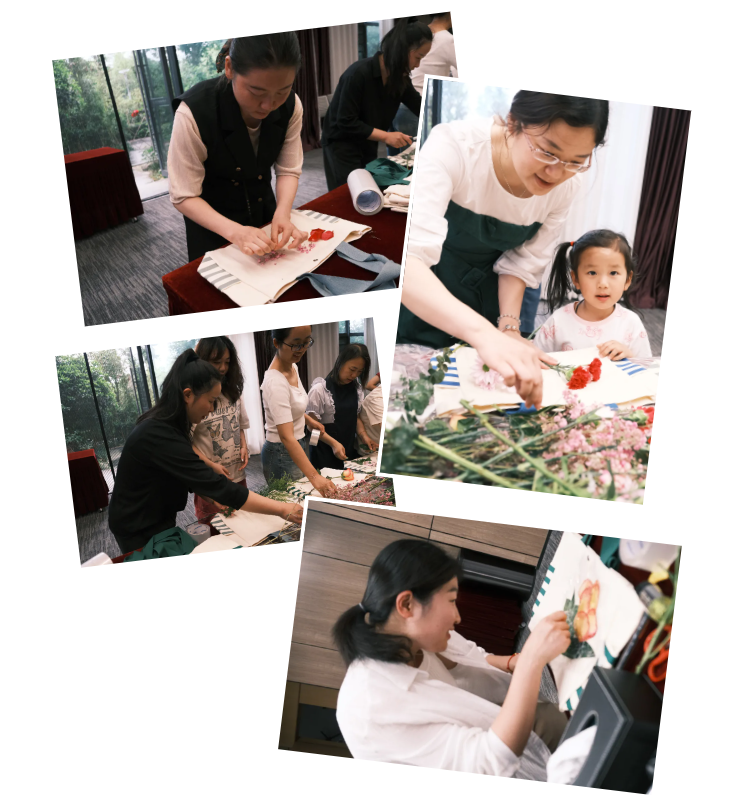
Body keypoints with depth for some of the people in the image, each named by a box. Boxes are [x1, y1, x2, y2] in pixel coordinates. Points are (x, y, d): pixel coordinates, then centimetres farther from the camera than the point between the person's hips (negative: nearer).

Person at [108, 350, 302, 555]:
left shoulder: (162, 425, 0)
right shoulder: (159, 436, -31)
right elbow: (216, 485, -33)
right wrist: (282, 509, -31)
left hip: (157, 520, 8)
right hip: (140, 533, -8)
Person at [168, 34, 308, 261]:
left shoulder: (290, 105, -18)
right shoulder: (194, 112, -30)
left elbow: (289, 169, -9)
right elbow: (184, 197, -25)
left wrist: (282, 214, -29)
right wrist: (234, 231, -40)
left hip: (264, 212, 4)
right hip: (213, 224, -4)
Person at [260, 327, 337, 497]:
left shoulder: (293, 367, 0)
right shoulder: (275, 382, -28)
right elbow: (286, 437, -37)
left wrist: (307, 419, 6)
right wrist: (314, 476, -45)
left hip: (299, 447, 9)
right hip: (282, 454, -9)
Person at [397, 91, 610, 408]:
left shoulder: (567, 184, -17)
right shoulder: (454, 145, -34)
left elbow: (523, 262, -5)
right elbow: (405, 259, -48)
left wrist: (508, 327, -22)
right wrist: (484, 333, -60)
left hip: (488, 285, 4)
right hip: (420, 288, -3)